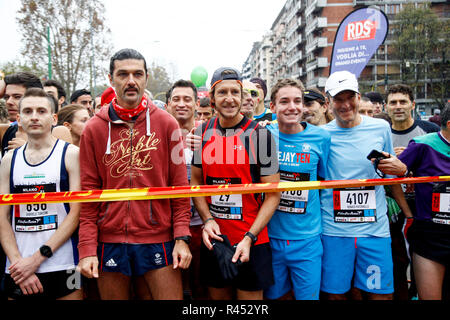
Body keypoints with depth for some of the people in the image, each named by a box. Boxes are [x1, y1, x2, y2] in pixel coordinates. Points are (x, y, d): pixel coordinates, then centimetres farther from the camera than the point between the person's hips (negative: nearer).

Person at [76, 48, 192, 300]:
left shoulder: (167, 124, 1)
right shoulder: (94, 129, 3)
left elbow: (180, 185, 1)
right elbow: (89, 192, 3)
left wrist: (182, 237, -6)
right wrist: (87, 248, -3)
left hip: (159, 239, -1)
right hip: (109, 241, 1)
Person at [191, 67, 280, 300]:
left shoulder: (259, 134, -10)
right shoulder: (202, 133, 2)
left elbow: (273, 194, -9)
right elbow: (196, 181, 9)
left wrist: (249, 238, -17)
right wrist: (207, 220, -7)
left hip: (251, 241, -3)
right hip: (213, 238, 4)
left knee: (249, 294, 8)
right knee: (218, 296, 18)